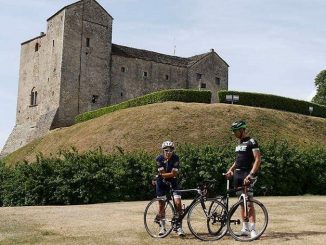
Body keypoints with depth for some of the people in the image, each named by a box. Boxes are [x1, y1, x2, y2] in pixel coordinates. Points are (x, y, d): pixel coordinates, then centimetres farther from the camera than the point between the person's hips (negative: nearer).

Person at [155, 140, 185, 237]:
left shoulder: (175, 158, -16)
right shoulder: (159, 159, -17)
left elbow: (174, 174, -20)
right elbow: (162, 174, -21)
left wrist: (164, 175, -18)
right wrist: (171, 174, -17)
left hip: (172, 182, 0)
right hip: (162, 183, 0)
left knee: (178, 203, -12)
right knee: (161, 205, 6)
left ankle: (179, 227, -3)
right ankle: (162, 227, 21)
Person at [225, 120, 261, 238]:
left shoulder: (251, 142, -8)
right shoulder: (239, 143, 17)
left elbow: (257, 159, -14)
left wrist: (251, 174, -23)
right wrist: (231, 169, 11)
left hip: (246, 174, -8)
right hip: (237, 174, 8)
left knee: (249, 202, -11)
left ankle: (253, 229, -8)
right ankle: (245, 228, 13)